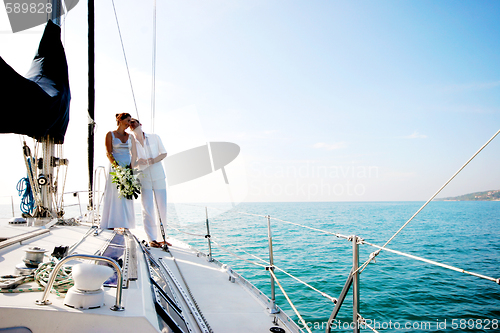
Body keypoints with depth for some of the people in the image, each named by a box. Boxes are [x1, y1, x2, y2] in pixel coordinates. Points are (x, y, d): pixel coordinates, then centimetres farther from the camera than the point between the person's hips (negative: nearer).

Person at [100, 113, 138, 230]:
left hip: (128, 169, 4)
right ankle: (111, 224, -3)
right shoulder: (110, 134, 3)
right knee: (114, 195, -7)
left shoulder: (130, 136, 14)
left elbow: (134, 154, 10)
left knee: (127, 197, 1)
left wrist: (131, 167, -5)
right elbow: (108, 153, -5)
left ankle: (125, 224, 5)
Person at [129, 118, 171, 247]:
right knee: (147, 210, -7)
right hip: (143, 178, -1)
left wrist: (154, 160, -10)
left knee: (162, 209, 2)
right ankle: (151, 239, 0)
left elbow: (164, 153, 9)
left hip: (159, 177, 1)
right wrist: (138, 162, -13)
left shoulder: (154, 137, 7)